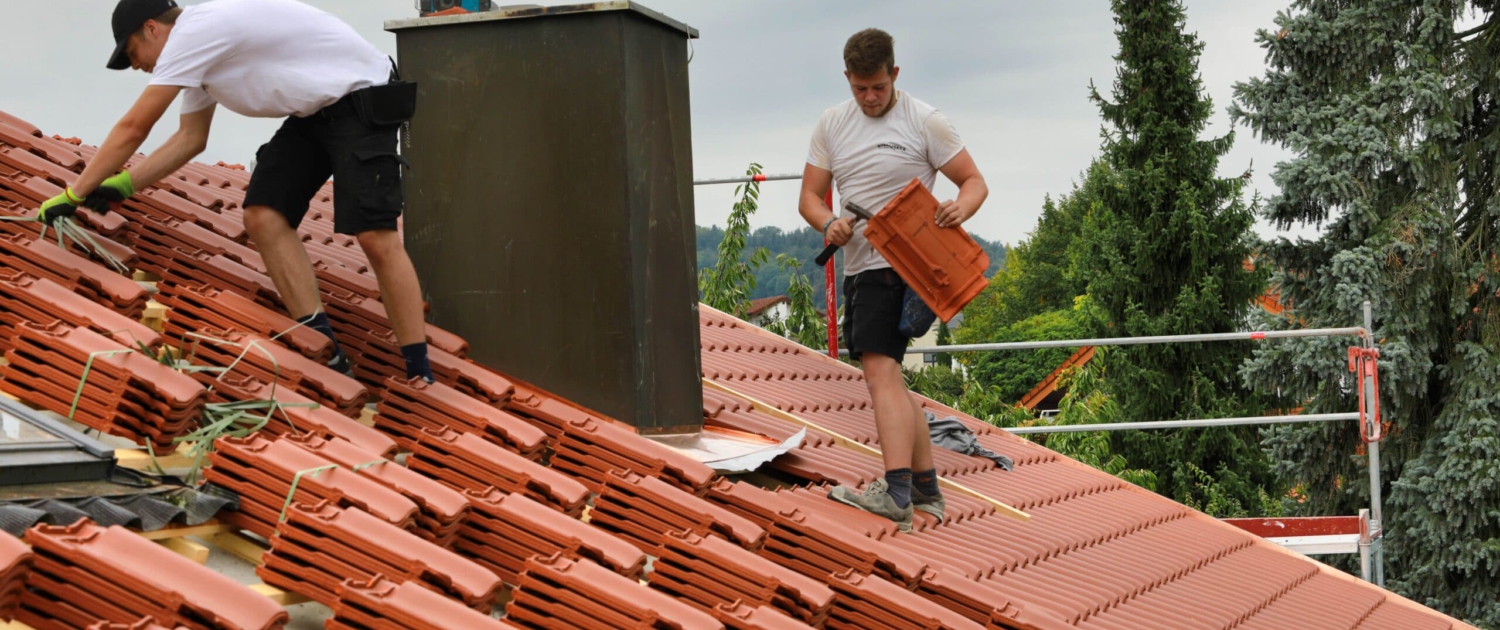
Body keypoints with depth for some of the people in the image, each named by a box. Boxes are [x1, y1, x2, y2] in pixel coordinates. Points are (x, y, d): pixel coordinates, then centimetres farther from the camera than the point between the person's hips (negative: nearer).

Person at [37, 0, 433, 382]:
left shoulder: (191, 34, -18)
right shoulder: (200, 45, 12)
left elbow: (133, 129, -14)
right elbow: (190, 137, 21)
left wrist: (74, 194, -5)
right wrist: (123, 185, 13)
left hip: (361, 100, -10)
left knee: (374, 235, -18)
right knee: (263, 216, -3)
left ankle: (419, 373, -12)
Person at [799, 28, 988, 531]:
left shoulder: (925, 122, -5)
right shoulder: (831, 125, 10)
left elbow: (974, 180, -2)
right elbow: (810, 195, 10)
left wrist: (962, 208, -26)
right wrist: (828, 223, -13)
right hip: (860, 266, 8)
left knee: (880, 372, -21)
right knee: (888, 379, 13)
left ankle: (896, 492, -30)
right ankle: (926, 489, 22)